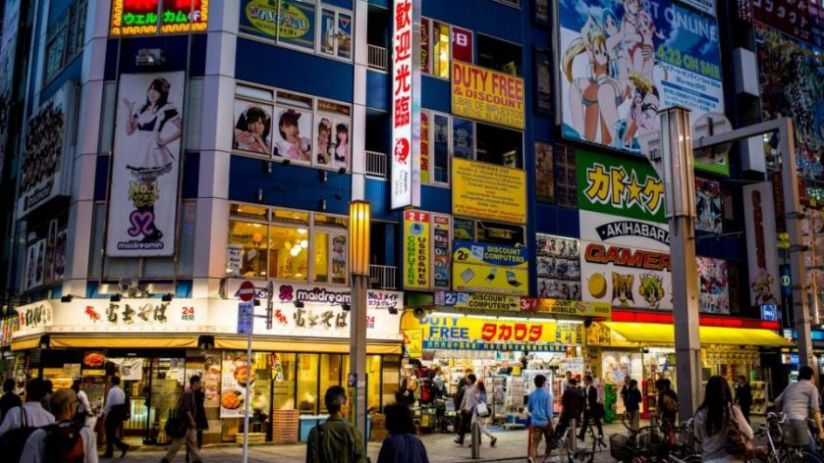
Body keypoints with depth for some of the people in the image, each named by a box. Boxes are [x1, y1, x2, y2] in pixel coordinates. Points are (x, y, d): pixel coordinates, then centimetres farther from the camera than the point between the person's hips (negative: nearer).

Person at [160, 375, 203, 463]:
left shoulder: (191, 393, 15)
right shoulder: (188, 392, -15)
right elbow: (186, 408, -22)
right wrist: (192, 420, -21)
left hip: (189, 423, 10)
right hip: (185, 422, -10)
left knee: (193, 442, 7)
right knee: (178, 442, -5)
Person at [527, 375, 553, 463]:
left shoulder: (532, 394, 3)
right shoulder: (547, 393, -10)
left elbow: (529, 408, 13)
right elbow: (549, 408, -12)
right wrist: (550, 421, -7)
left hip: (535, 421, 3)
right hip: (545, 421, -3)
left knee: (535, 441, -2)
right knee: (549, 440, 18)